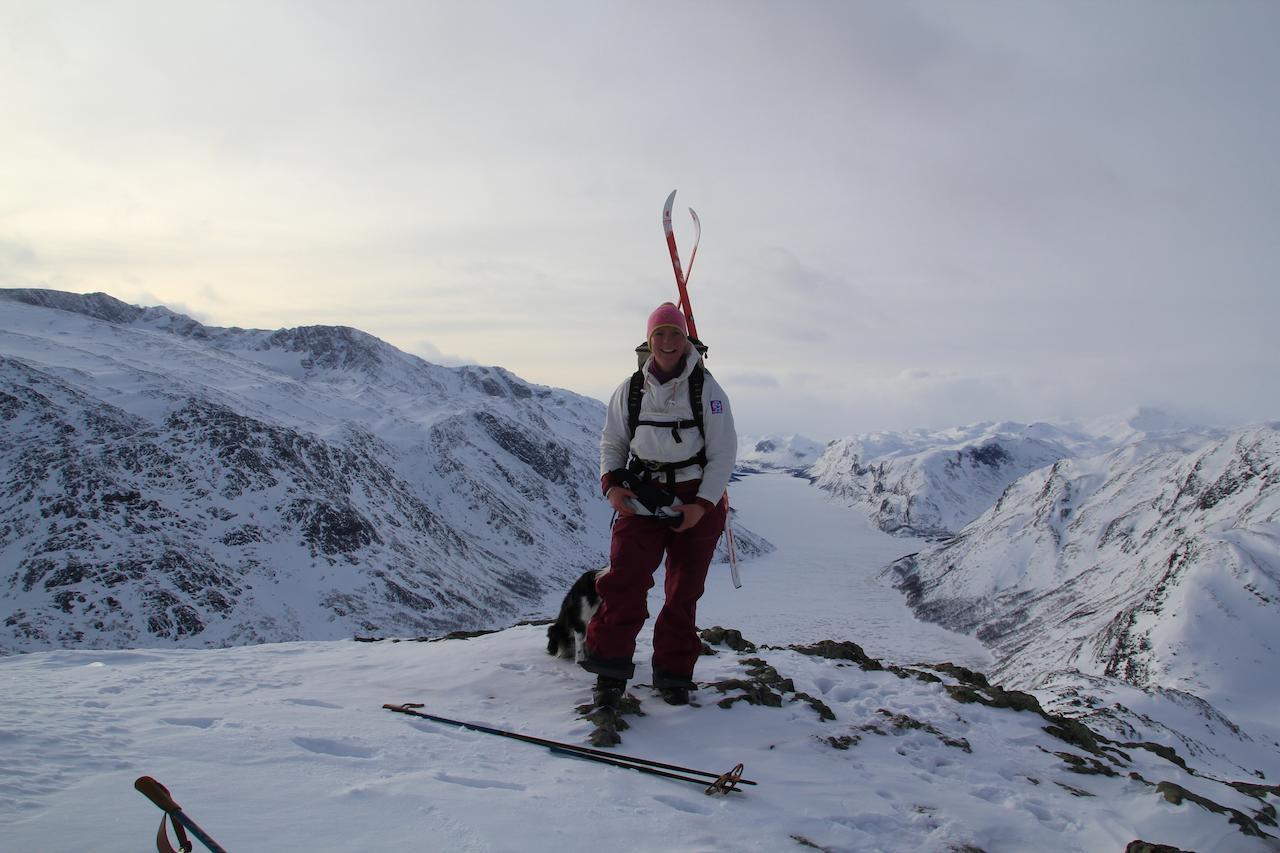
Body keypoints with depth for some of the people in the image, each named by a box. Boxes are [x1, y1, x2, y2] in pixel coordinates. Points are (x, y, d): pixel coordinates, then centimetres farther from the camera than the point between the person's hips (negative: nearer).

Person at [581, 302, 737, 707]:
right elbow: (612, 442, 13)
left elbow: (724, 453, -4)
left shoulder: (707, 390, -4)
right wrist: (611, 484, -5)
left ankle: (674, 673, 20)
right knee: (624, 577, -14)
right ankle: (611, 668, -1)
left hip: (698, 502, -1)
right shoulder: (630, 390, 4)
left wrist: (701, 505, -12)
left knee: (684, 590, 5)